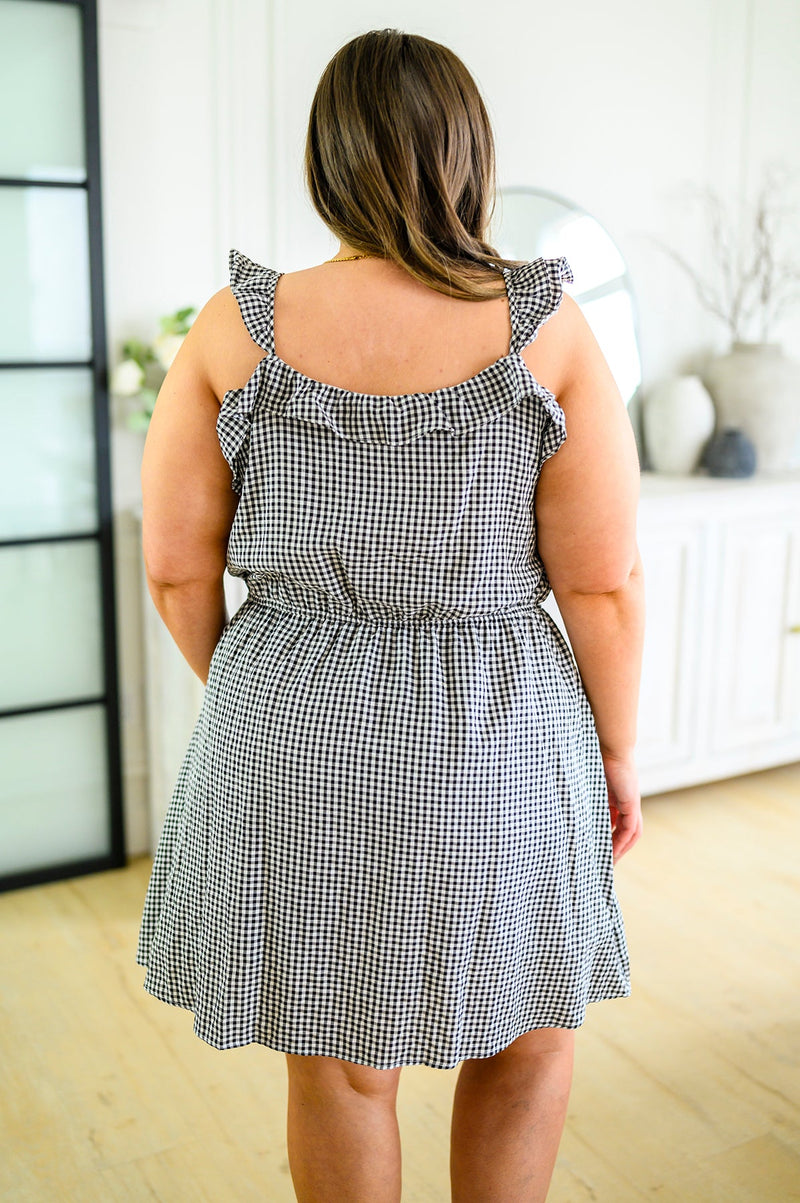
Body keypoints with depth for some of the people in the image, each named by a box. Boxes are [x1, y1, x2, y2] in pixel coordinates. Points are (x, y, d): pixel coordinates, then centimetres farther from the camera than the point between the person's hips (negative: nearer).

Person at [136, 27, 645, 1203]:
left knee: (338, 1066, 22)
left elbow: (176, 569, -3)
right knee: (528, 1040, 26)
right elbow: (604, 586, -10)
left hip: (290, 744, 2)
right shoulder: (548, 332, -11)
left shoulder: (235, 327, -7)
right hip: (494, 751, -1)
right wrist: (617, 751, 5)